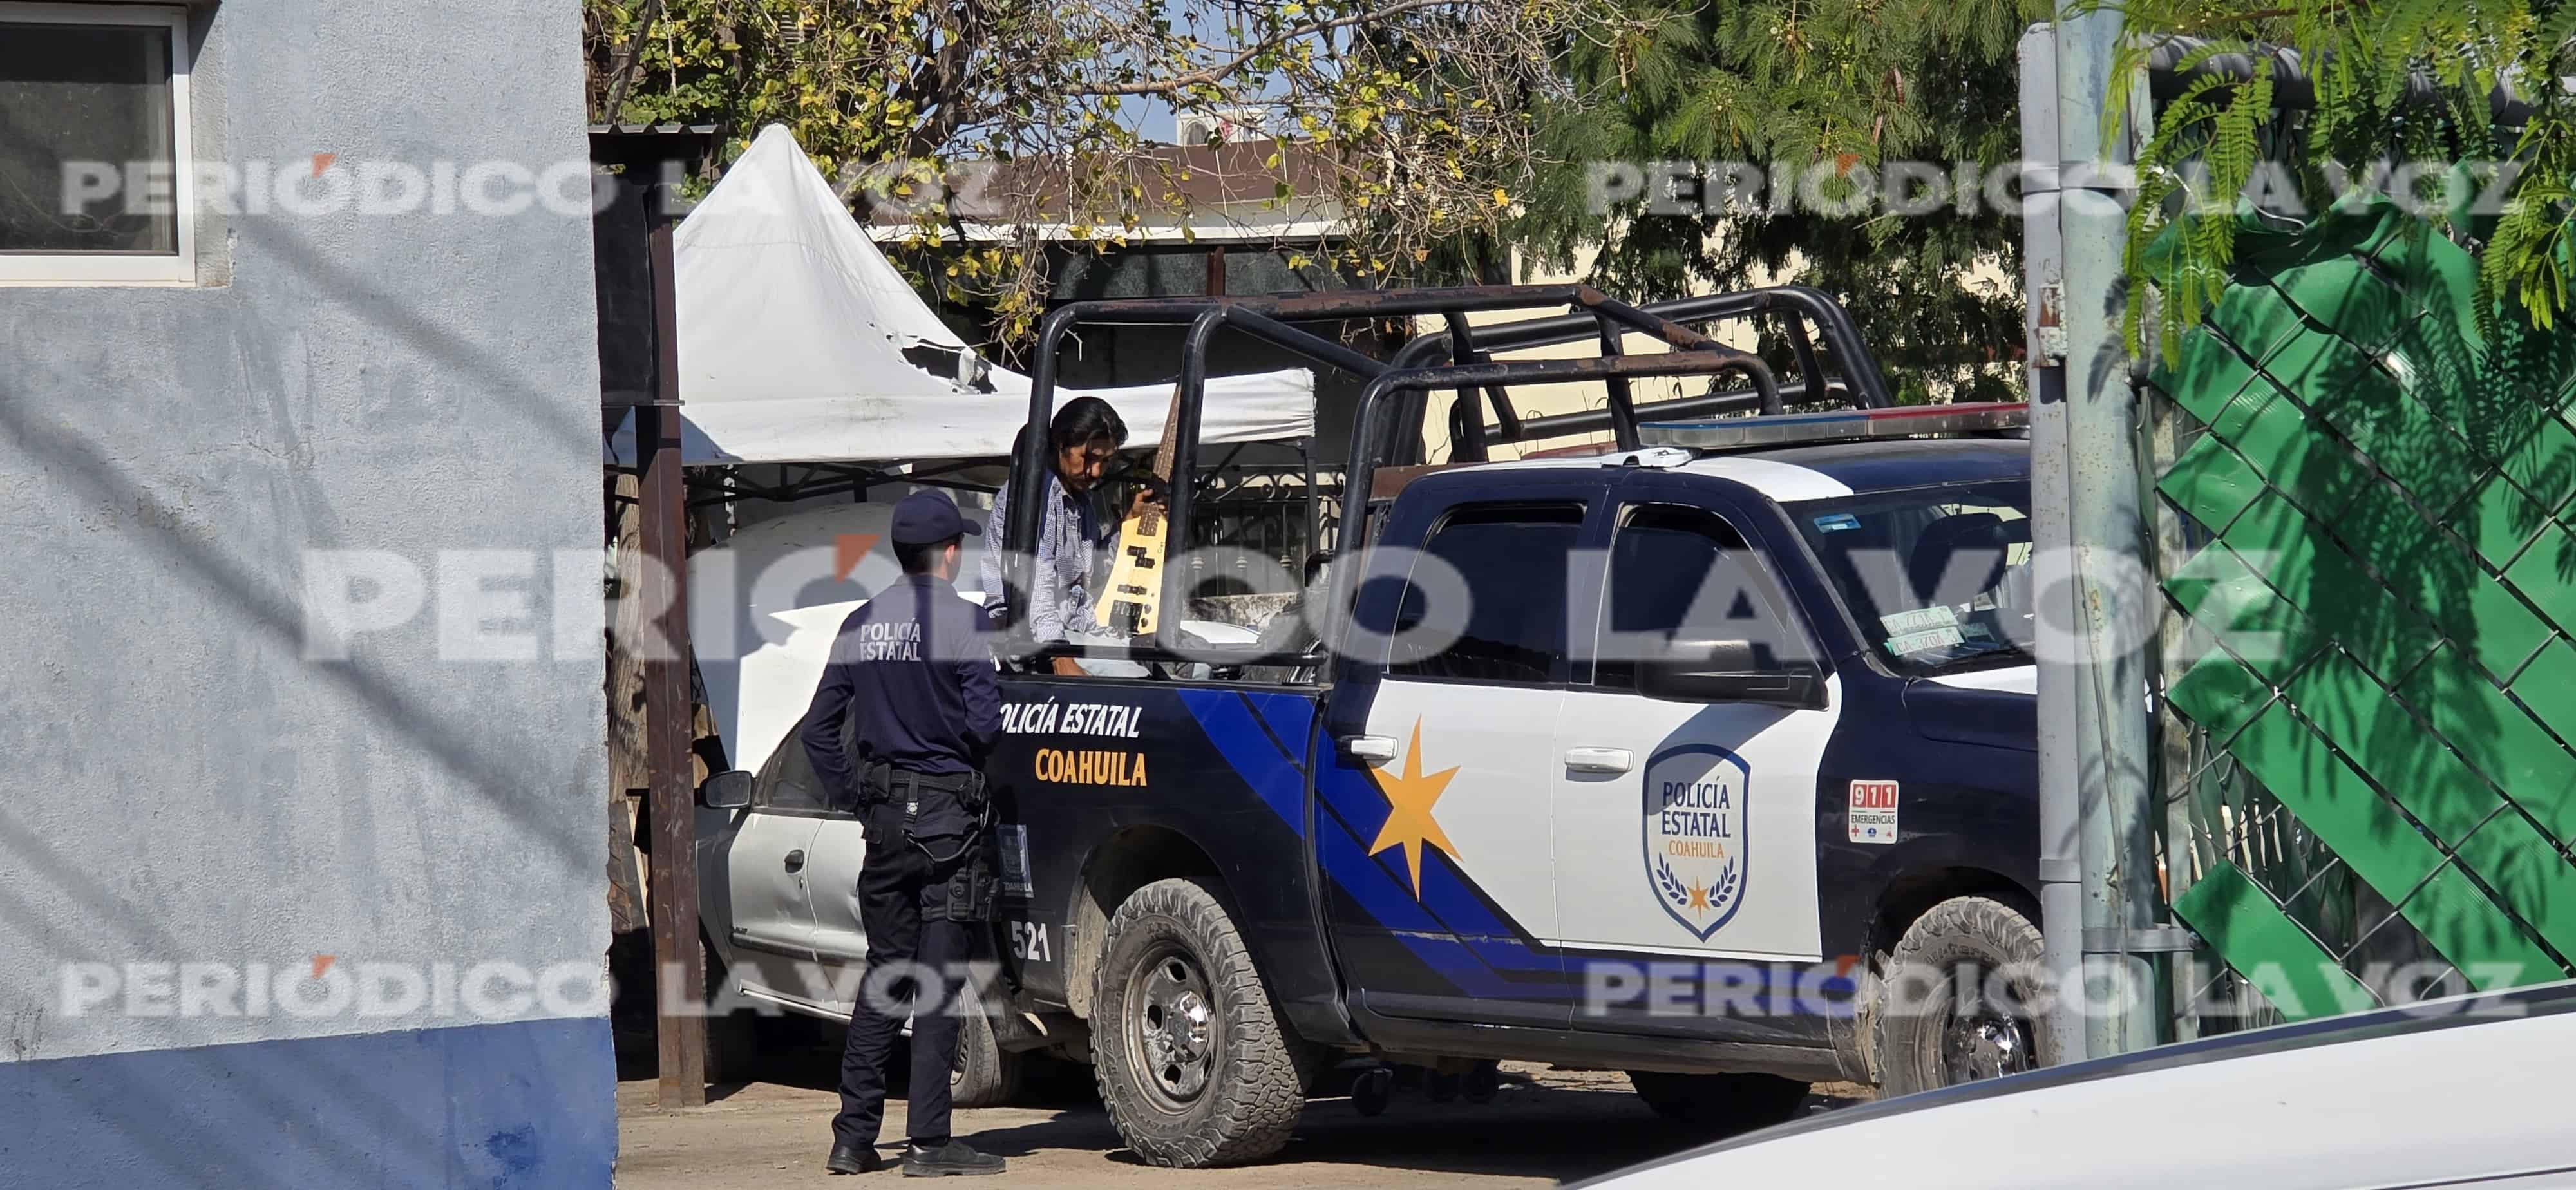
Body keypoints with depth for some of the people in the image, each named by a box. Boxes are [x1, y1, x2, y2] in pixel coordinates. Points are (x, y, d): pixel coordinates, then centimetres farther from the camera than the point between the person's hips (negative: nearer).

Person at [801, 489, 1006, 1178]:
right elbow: (985, 725, -15)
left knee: (885, 971, 13)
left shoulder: (863, 624, 7)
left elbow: (819, 727, 10)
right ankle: (928, 1140, -3)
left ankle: (854, 1136, 12)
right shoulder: (960, 620, -10)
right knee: (939, 977, -2)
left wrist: (852, 794, 15)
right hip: (949, 815, -5)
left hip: (885, 814, 5)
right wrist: (965, 752, 6)